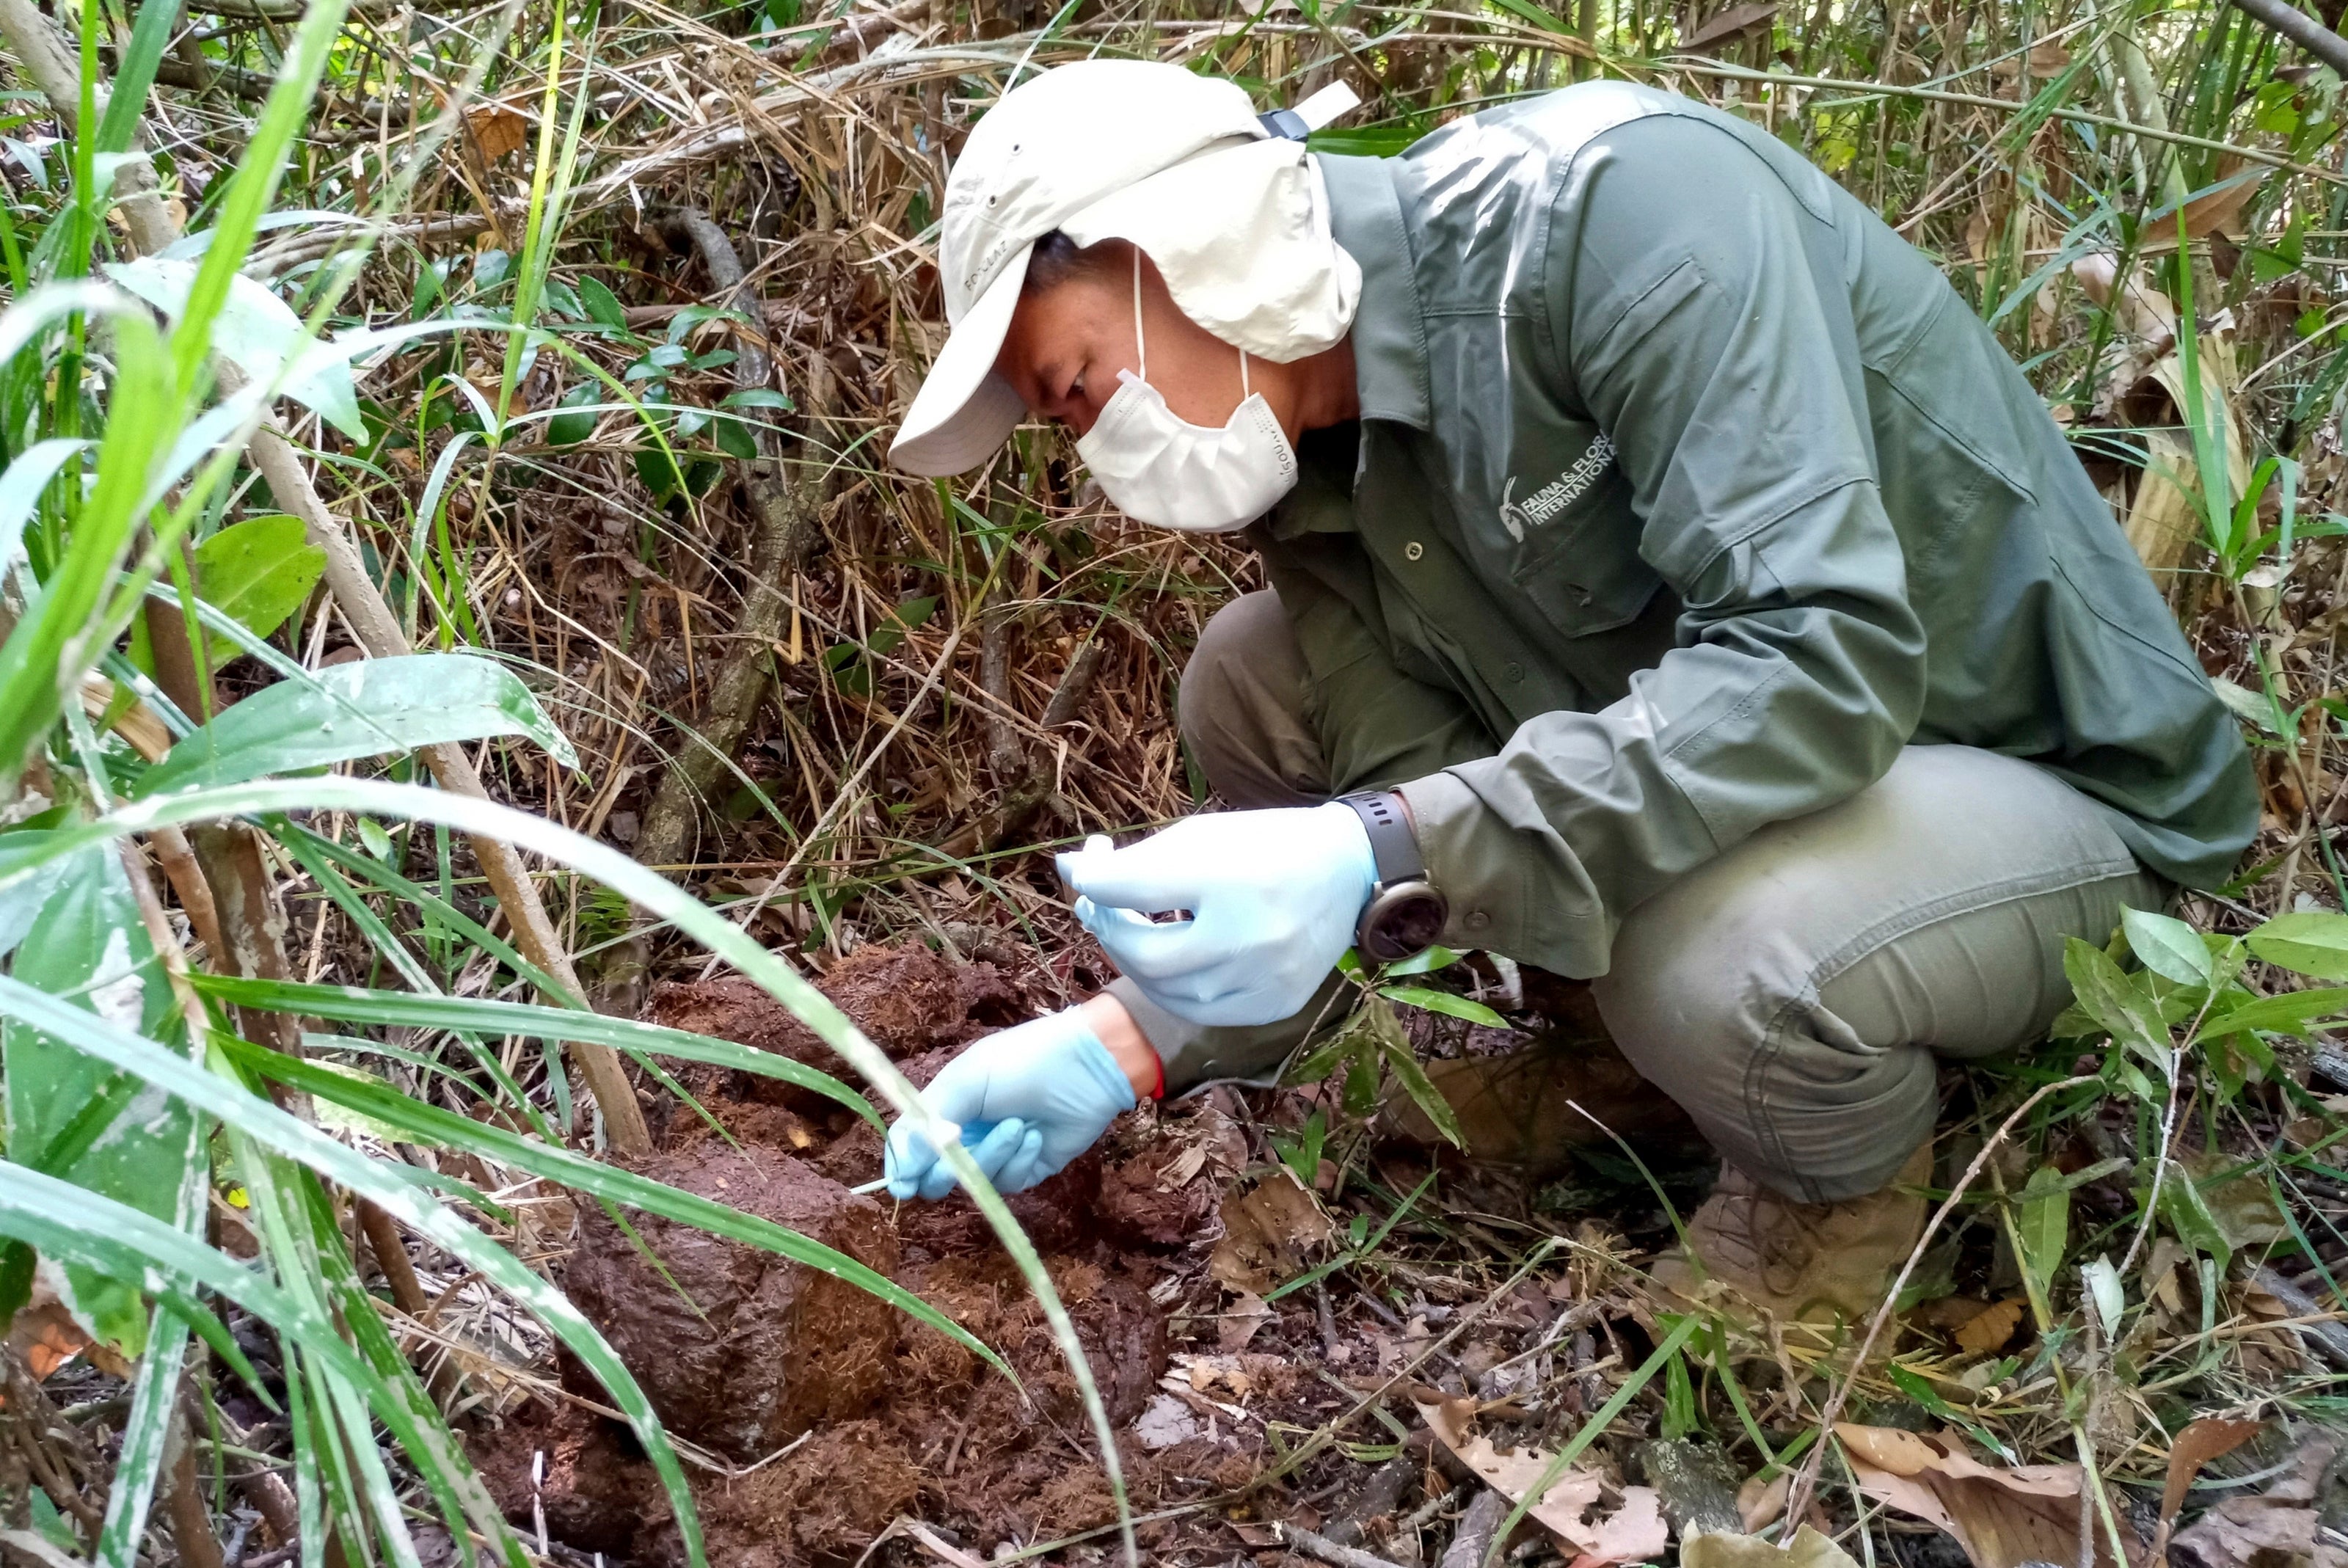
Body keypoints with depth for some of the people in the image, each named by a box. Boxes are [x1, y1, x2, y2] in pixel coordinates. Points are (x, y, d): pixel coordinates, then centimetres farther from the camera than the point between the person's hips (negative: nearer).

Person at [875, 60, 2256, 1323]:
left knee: (1716, 958, -39)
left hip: (2055, 783, -7)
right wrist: (1129, 1043, -15)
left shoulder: (1610, 199, -27)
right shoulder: (1308, 463, -4)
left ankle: (1844, 1190, -3)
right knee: (1253, 683, -2)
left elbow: (1823, 655, -37)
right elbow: (1412, 797, -5)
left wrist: (1383, 856, -41)